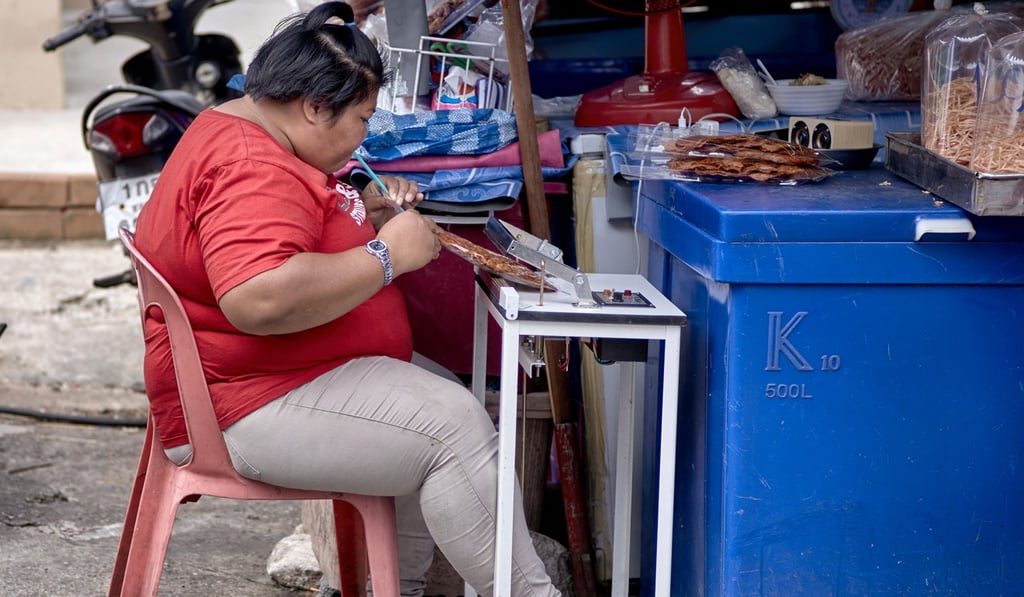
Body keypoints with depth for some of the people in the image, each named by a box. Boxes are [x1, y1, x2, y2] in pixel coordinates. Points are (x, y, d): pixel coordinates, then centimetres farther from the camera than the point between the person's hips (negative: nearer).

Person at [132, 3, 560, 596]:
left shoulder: (235, 135, 13)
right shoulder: (252, 169, -22)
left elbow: (297, 226, 30)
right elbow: (260, 299, -37)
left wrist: (366, 210, 10)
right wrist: (387, 254, -26)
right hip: (249, 407, -12)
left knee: (448, 408, 11)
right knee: (454, 425, -19)